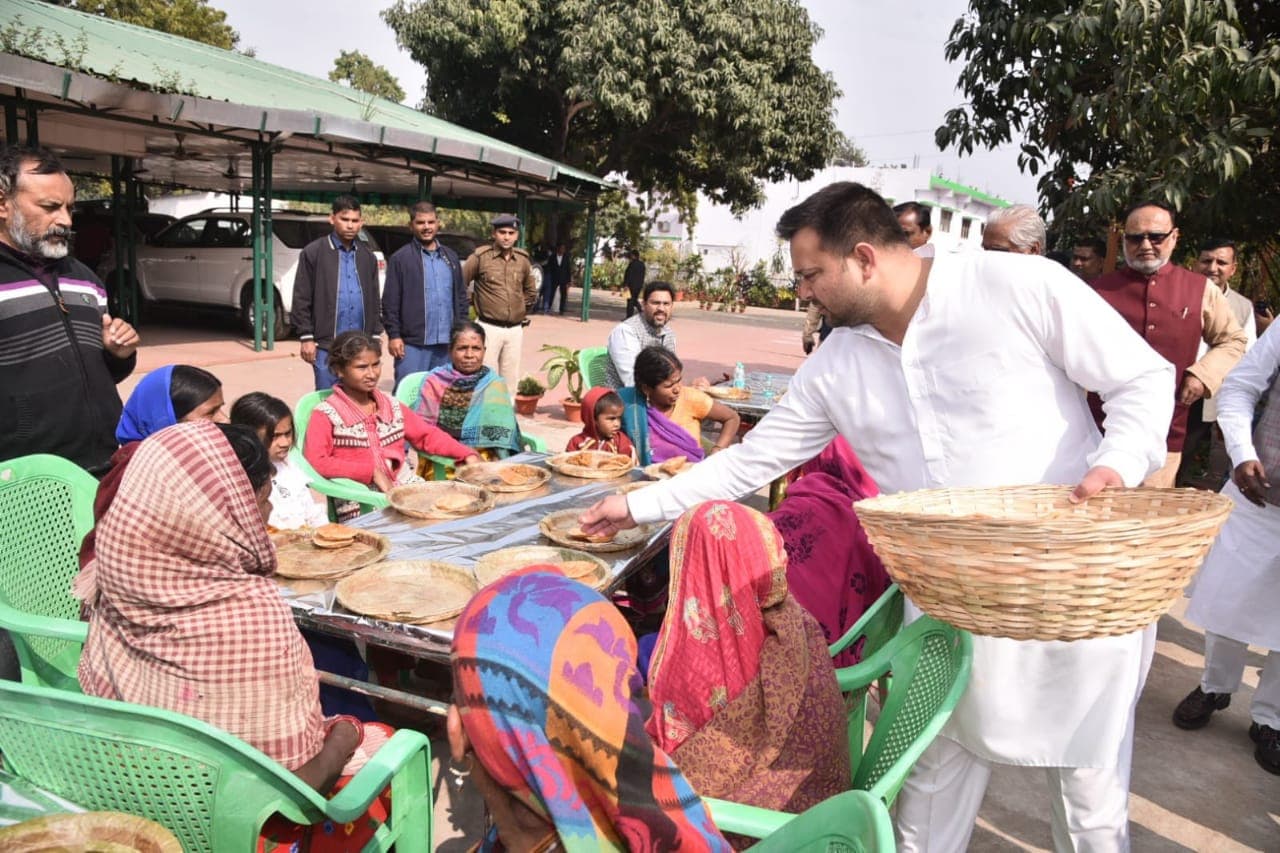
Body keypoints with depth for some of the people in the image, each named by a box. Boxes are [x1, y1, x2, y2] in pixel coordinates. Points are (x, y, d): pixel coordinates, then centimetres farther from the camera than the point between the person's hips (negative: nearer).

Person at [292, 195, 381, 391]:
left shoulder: (367, 256, 13)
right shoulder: (313, 252, -1)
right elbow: (301, 299, -3)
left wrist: (375, 335, 10)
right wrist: (306, 337, -8)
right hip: (326, 344, -4)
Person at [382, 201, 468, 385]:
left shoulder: (450, 257, 13)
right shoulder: (400, 258, -3)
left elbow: (461, 297, 16)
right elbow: (390, 302, -5)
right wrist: (393, 335, -11)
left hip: (446, 343, 5)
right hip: (412, 343, -5)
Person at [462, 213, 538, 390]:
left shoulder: (523, 259, 9)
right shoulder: (480, 256, -6)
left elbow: (531, 291, 24)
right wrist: (474, 302, 4)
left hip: (515, 329, 4)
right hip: (489, 328, -4)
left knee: (511, 380, 9)